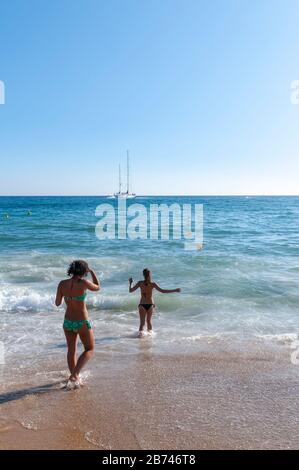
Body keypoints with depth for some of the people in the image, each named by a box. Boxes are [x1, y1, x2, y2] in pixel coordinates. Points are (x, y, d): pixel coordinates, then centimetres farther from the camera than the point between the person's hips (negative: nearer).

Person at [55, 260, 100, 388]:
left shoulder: (62, 284, -9)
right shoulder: (84, 283, -22)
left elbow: (57, 303, 2)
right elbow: (97, 288, -1)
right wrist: (92, 272, 10)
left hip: (68, 322, 5)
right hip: (82, 323, -5)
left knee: (71, 350, 21)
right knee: (89, 349, 15)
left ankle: (75, 378, 36)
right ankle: (74, 375, 1)